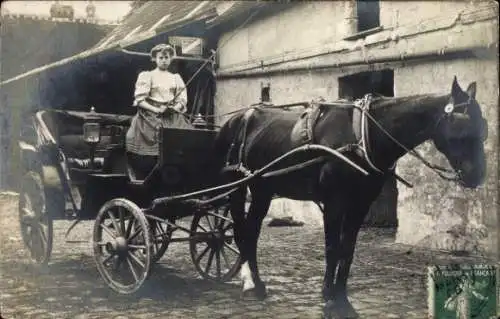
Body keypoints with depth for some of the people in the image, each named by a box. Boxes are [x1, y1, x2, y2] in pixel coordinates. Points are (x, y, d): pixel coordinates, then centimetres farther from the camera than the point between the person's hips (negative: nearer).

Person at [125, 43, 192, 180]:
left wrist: (175, 108, -10)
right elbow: (139, 100, -3)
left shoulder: (176, 78, 16)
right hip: (150, 117, -3)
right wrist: (157, 110, -14)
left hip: (172, 118, 4)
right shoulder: (146, 76, 4)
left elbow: (182, 100, 12)